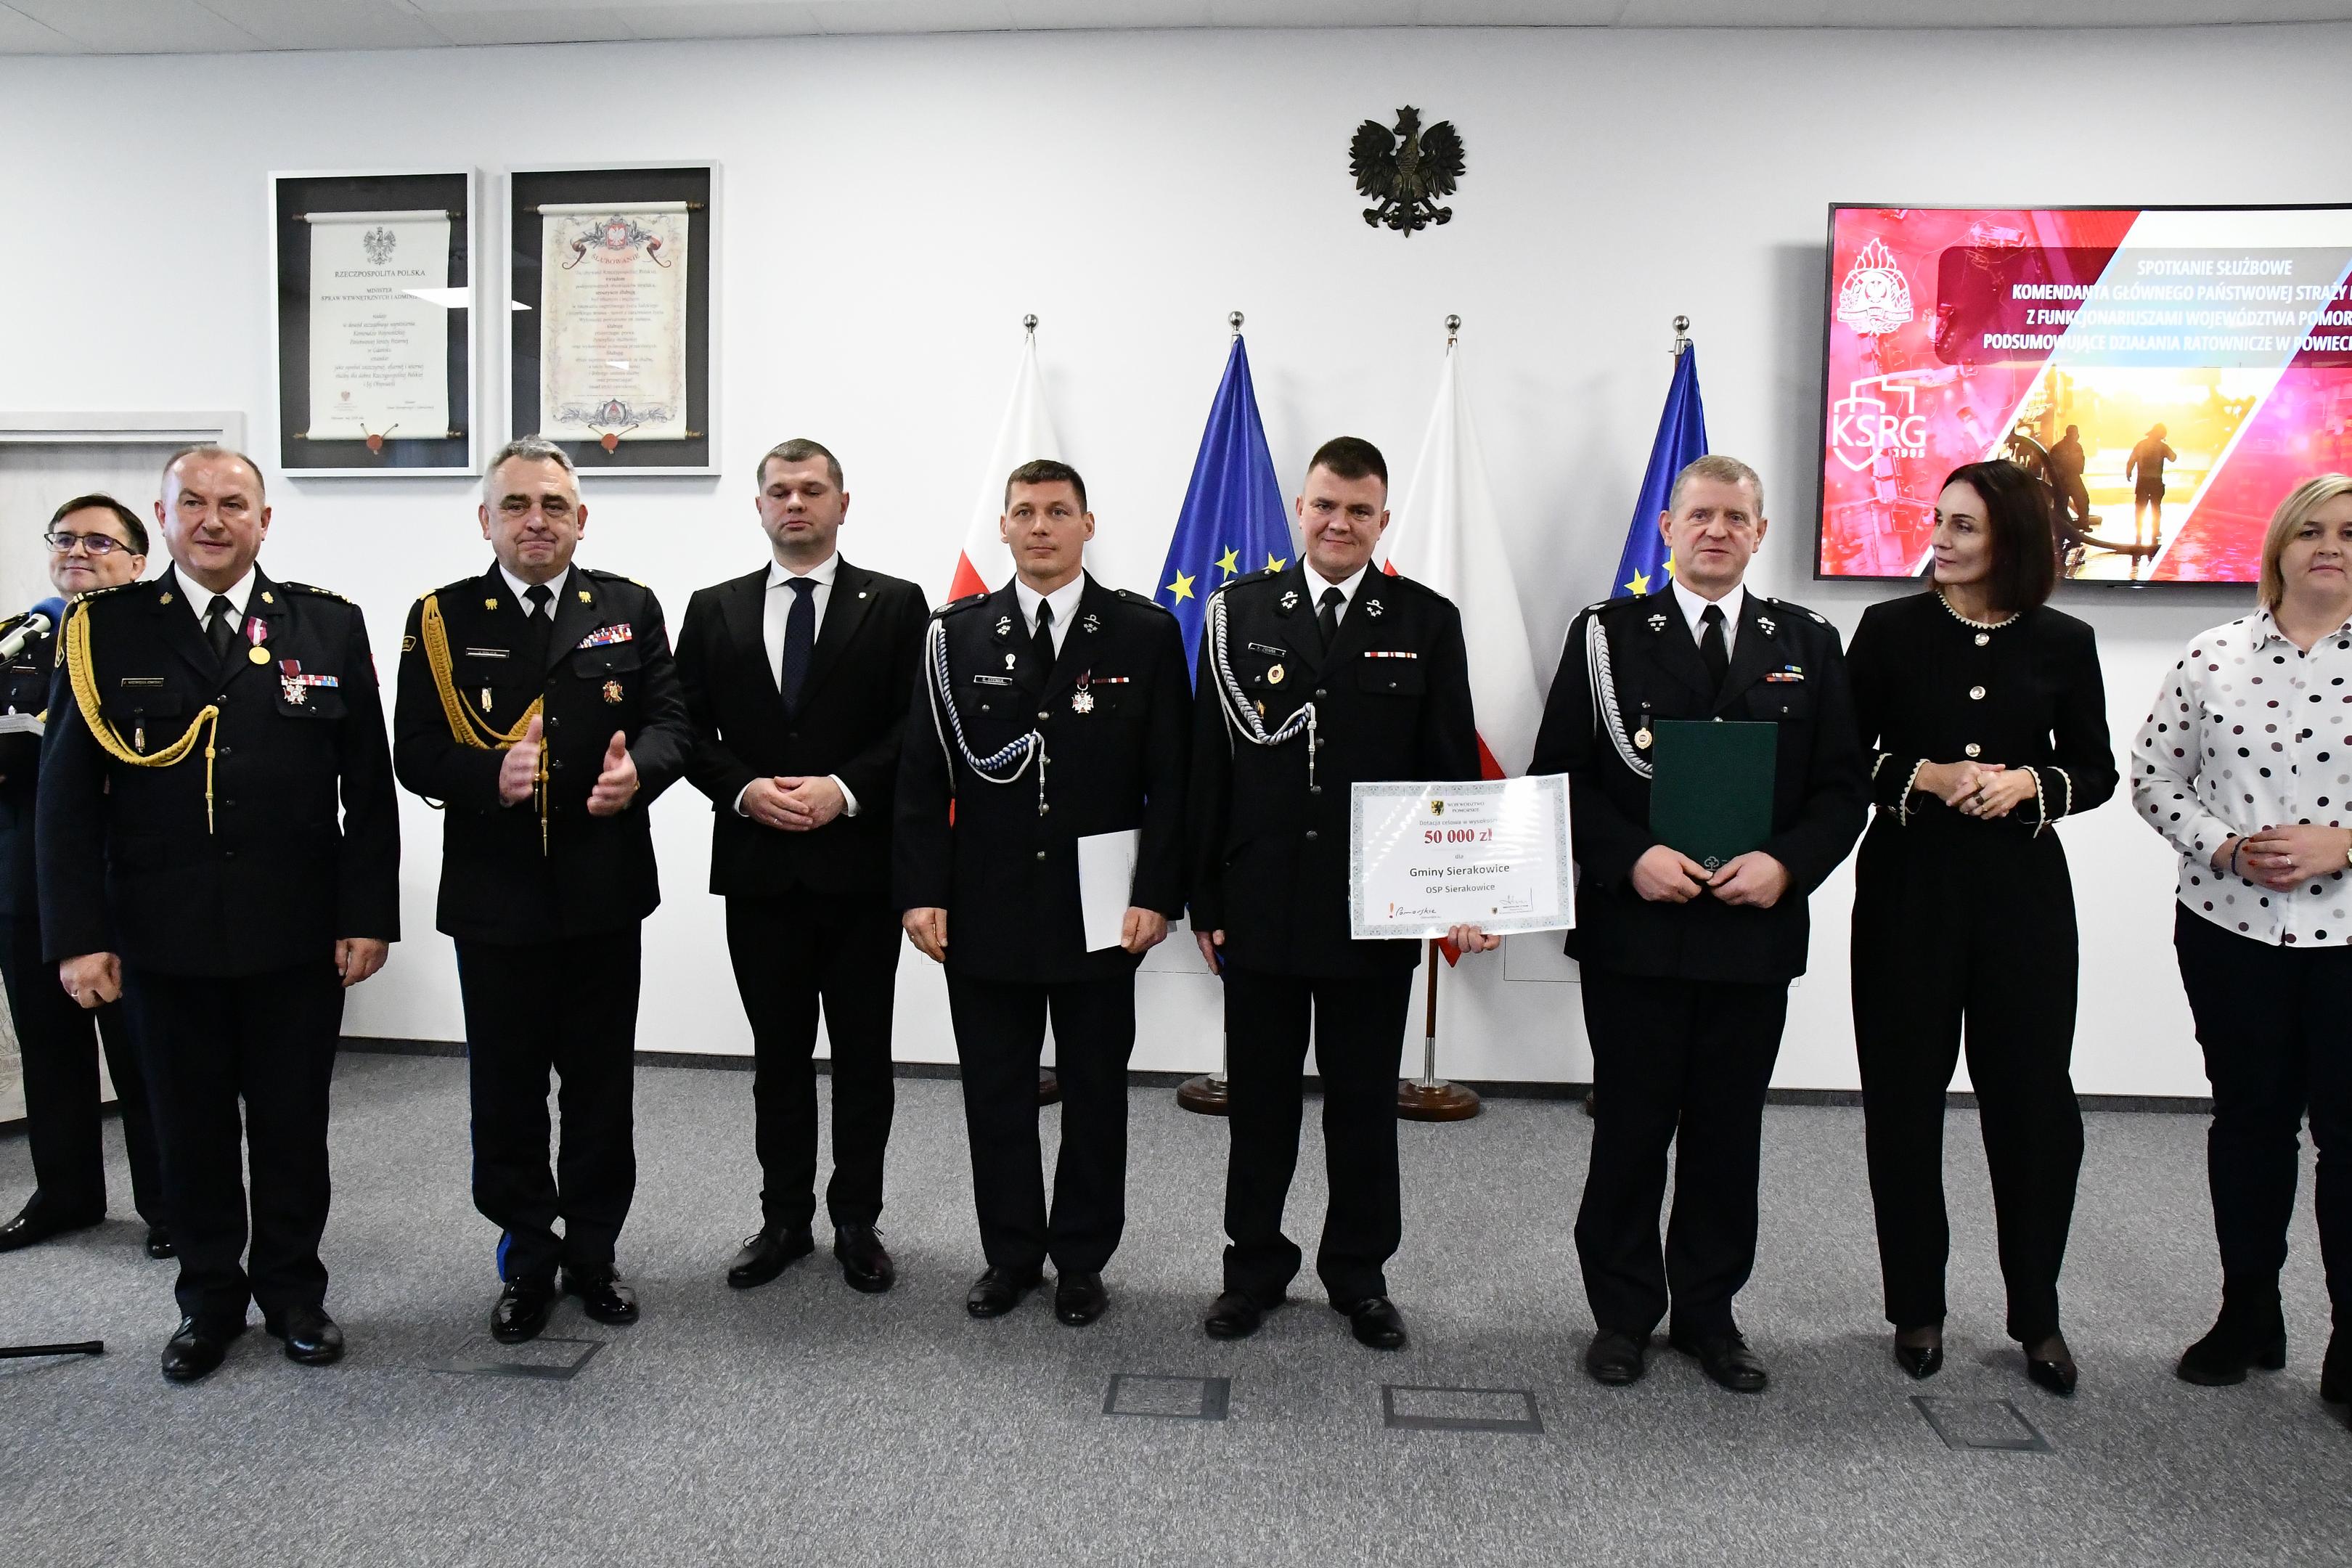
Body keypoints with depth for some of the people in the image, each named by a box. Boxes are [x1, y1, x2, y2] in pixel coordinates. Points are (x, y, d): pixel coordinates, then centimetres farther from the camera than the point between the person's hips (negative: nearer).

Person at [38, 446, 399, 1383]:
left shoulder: (330, 627, 2)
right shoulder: (106, 630, 1)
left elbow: (369, 788, 1)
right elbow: (68, 799, 0)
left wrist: (369, 915, -4)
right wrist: (78, 936, -6)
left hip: (299, 938, 0)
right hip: (162, 940, 0)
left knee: (293, 1127, 11)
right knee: (190, 1129, 12)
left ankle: (293, 1290, 30)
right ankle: (209, 1299, 30)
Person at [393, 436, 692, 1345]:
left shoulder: (630, 610, 5)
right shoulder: (443, 620, 2)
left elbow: (671, 723, 1)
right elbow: (416, 754, -3)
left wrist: (639, 769, -21)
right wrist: (489, 776, -23)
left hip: (604, 895, 1)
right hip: (495, 898, -1)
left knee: (601, 1086, 11)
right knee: (506, 1092, 9)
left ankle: (592, 1253, 28)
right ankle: (527, 1261, 27)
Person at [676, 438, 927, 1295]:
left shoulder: (895, 605, 2)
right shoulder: (714, 610, 9)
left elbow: (918, 727, -5)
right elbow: (691, 730, 6)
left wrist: (844, 790, -16)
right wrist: (743, 789, -11)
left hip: (861, 864, -2)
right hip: (758, 866, 2)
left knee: (863, 1053, 7)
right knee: (778, 1053, 12)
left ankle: (856, 1221, 21)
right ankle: (784, 1217, 25)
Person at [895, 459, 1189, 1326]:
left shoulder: (1145, 632, -1)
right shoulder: (956, 634, 4)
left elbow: (1169, 778, -3)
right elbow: (923, 776, 2)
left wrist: (1157, 895, -9)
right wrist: (921, 892, -5)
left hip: (1101, 913, -1)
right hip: (986, 912, 1)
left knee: (1095, 1092, 11)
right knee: (995, 1092, 11)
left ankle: (1082, 1259, 27)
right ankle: (1010, 1253, 28)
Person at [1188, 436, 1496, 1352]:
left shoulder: (1427, 623, 0)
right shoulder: (1240, 612, 1)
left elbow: (1453, 771, 1)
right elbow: (1208, 765, 1)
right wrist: (1205, 899, -1)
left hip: (1376, 914, 0)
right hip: (1259, 908, 1)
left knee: (1365, 1106, 13)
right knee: (1258, 1103, 13)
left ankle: (1359, 1275, 31)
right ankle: (1254, 1268, 31)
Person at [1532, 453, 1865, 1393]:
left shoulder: (1807, 645, 8)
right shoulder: (1607, 636, 2)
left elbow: (1841, 788, 6)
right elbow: (1559, 775, -2)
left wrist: (1786, 863, -12)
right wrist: (1631, 856, -16)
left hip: (1755, 931, 2)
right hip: (1633, 928, -2)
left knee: (1728, 1132, 12)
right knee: (1630, 1129, 7)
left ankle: (1709, 1313, 28)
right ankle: (1622, 1314, 23)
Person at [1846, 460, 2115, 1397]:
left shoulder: (2063, 645, 4)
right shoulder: (1891, 629, 0)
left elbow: (2097, 771, 9)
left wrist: (2029, 783, -10)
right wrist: (1923, 777, -15)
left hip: (2021, 889, 1)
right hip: (1908, 884, -1)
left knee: (2034, 1102, 4)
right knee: (1905, 1101, 5)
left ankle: (2037, 1316, 23)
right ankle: (1917, 1308, 21)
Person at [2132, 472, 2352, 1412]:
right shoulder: (2214, 657, 3)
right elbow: (2153, 776, 5)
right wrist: (2224, 846, -9)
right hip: (2231, 929, 2)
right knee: (2249, 1118, 13)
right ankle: (2249, 1314, 28)